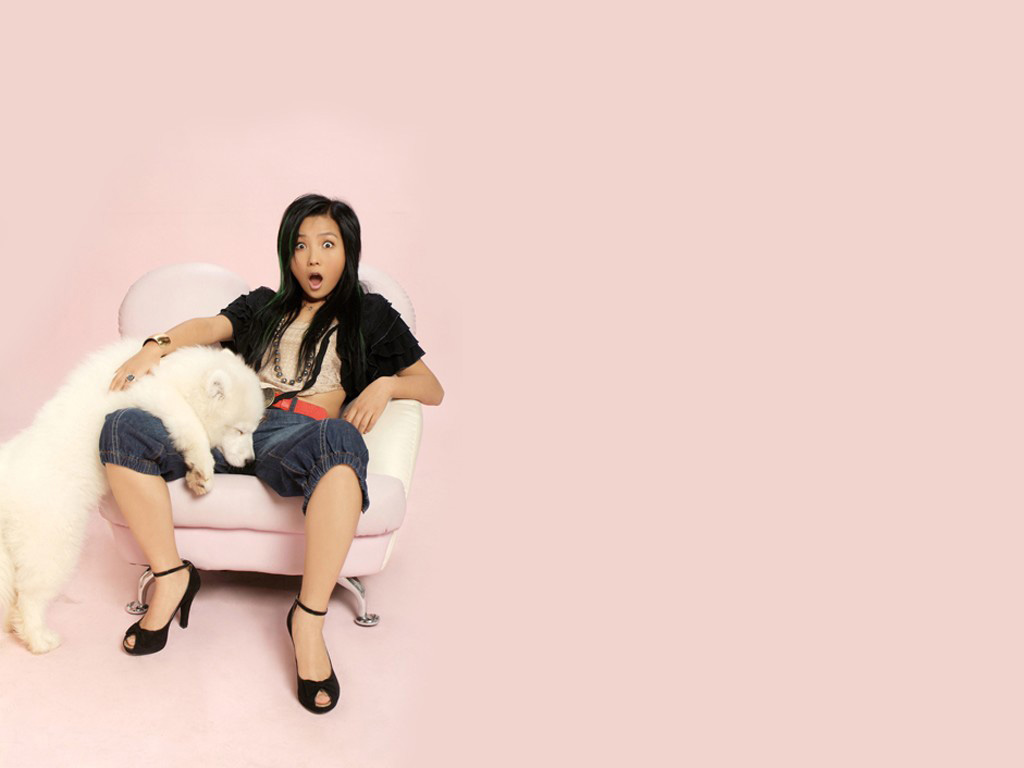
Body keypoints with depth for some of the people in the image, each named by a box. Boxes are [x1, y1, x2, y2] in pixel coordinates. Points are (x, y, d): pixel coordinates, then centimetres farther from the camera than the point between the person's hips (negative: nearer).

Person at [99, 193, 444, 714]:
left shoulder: (370, 314, 25)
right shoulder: (263, 306, 33)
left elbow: (432, 388, 20)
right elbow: (212, 327, 13)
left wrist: (387, 384, -2)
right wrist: (159, 344, -9)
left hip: (295, 436, -3)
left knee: (339, 439, -42)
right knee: (124, 427, -23)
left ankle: (308, 618, -37)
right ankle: (172, 576, -13)